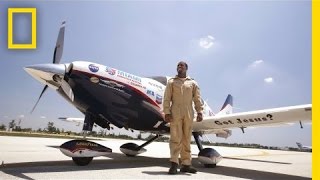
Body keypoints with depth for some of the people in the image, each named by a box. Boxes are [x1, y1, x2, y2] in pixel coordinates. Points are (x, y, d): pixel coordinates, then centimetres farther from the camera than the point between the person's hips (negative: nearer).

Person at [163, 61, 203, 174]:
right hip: (175, 113, -2)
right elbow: (167, 98, 4)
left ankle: (186, 164, 10)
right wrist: (167, 112, -7)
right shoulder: (171, 82, 12)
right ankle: (174, 164, -7)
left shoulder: (193, 83, 16)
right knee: (176, 138, -8)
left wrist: (199, 112, -3)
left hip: (188, 114, 2)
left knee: (187, 139, 4)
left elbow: (197, 99, 9)